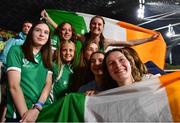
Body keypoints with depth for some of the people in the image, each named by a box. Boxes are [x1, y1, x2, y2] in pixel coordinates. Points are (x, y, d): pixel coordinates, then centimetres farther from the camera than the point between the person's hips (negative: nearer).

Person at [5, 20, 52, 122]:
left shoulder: (47, 58, 10)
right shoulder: (16, 51, -3)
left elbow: (48, 84, 1)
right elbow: (14, 86, -11)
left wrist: (37, 108, -14)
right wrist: (25, 113, -16)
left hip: (42, 112, 4)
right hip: (18, 114, -3)